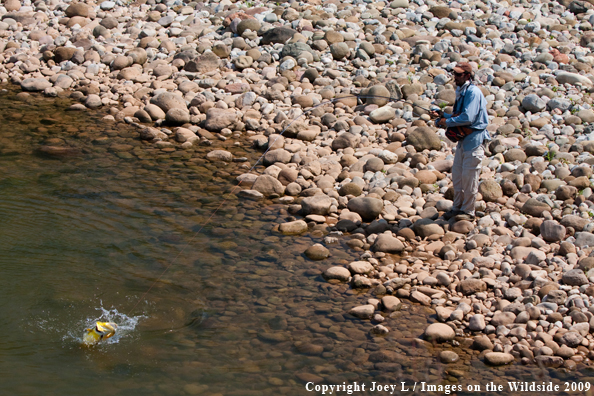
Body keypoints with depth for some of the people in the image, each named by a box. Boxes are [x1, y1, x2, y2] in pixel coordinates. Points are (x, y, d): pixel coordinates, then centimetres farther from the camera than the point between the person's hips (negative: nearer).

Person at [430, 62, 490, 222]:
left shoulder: (473, 92, -15)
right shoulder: (461, 92, 15)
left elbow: (468, 118, -24)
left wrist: (448, 122, -14)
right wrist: (441, 116, 6)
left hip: (474, 139, -10)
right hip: (463, 139, 10)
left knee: (469, 178, -4)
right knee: (457, 176, 12)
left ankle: (468, 211, 5)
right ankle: (457, 207, 22)